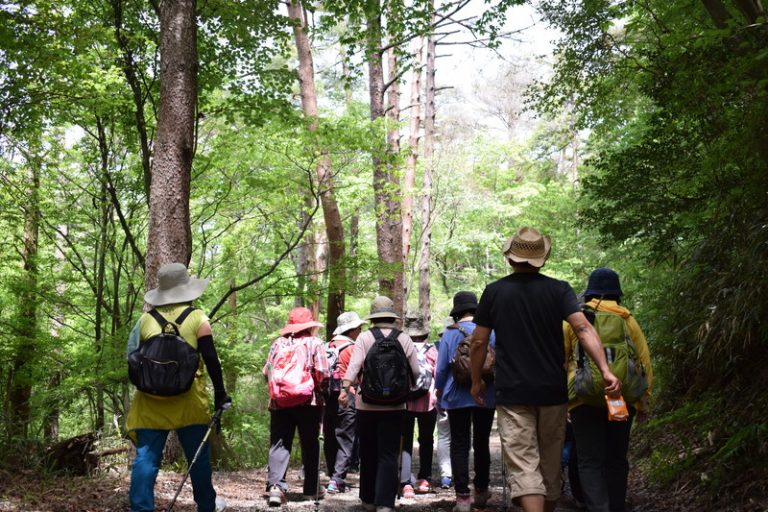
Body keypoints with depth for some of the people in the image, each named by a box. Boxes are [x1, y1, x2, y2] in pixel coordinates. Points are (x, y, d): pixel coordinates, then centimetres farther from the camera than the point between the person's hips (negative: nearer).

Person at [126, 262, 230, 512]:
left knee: (146, 458, 0)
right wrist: (220, 394, 1)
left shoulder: (145, 320, 5)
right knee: (198, 456, 13)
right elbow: (211, 360, -5)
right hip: (189, 402, -1)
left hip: (150, 402, 2)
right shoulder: (197, 318, -2)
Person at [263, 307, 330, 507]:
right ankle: (310, 490, 13)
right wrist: (322, 390, 7)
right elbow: (323, 373, -11)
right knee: (309, 446, 9)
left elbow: (266, 372, 7)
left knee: (279, 444, 3)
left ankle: (275, 486, -13)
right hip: (308, 402, -2)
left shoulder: (278, 342, 6)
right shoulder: (314, 343, -3)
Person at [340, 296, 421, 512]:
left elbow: (354, 365, -16)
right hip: (394, 405, 0)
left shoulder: (364, 337, -3)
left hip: (367, 404, 1)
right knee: (388, 455, 1)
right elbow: (416, 372, -1)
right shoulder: (404, 339, -1)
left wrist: (345, 388, -22)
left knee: (368, 453, 14)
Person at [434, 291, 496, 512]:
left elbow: (441, 367, -3)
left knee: (459, 445, 2)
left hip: (457, 396, -2)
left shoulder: (450, 333, -5)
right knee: (482, 443, 15)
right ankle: (481, 491, 28)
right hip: (486, 396, 2)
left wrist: (439, 390, 12)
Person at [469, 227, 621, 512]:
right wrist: (605, 370, -19)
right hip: (553, 391, 2)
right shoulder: (559, 290, 0)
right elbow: (583, 328, -14)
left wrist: (476, 381, 15)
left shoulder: (494, 292, 1)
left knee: (523, 467, -7)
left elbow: (479, 342, 2)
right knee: (551, 463, 18)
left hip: (513, 392, -2)